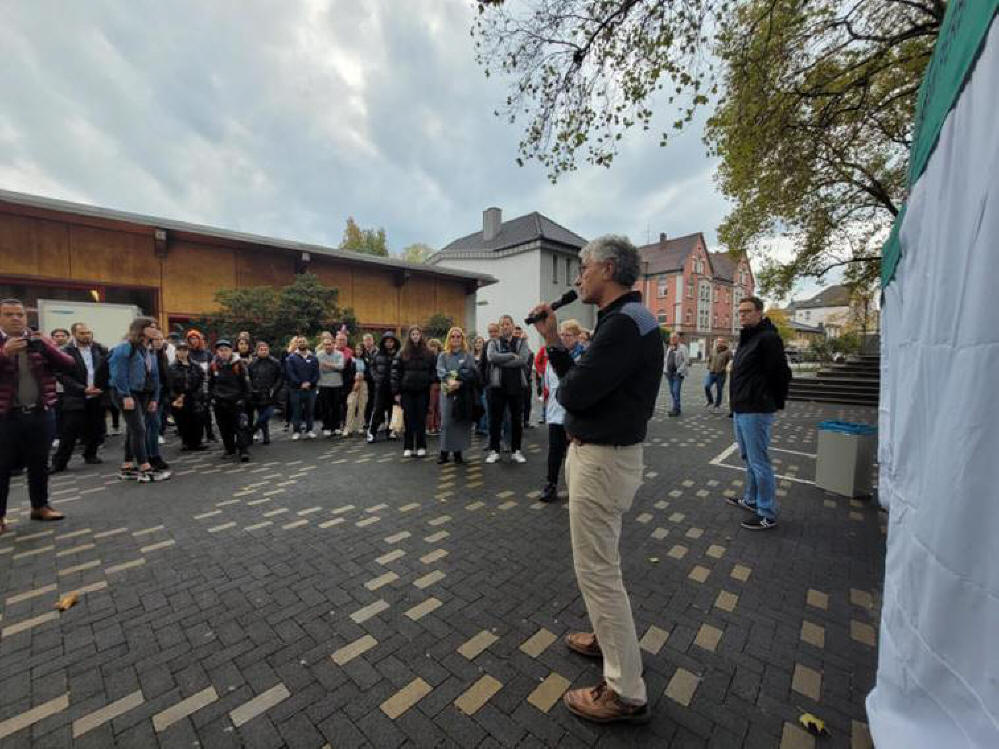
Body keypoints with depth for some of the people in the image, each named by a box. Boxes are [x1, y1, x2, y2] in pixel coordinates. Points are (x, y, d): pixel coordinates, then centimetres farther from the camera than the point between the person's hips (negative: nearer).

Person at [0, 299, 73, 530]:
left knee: (39, 463, 12)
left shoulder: (40, 341, 4)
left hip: (39, 414, 2)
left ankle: (40, 506, 25)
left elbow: (69, 365, -5)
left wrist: (47, 348, -21)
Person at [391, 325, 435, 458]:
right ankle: (408, 447, 13)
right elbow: (396, 372, 1)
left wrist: (430, 382, -7)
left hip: (423, 391, 0)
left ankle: (421, 447, 13)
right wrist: (396, 392, -4)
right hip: (407, 391, 0)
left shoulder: (428, 353, 6)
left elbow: (434, 370, 8)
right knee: (408, 419, 4)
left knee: (421, 418, 4)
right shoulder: (402, 354, 3)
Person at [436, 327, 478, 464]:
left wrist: (459, 381, -20)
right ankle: (444, 452, 6)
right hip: (447, 391, 0)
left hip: (464, 392, 0)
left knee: (461, 422, 0)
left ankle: (458, 452, 10)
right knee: (446, 422, -3)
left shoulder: (468, 355, 10)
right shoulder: (442, 355, 13)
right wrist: (449, 381, -22)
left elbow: (471, 372, -4)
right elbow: (440, 371, -3)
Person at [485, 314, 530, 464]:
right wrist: (512, 355, -13)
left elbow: (524, 360, -12)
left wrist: (501, 361, -14)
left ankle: (516, 451, 21)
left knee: (517, 419, 8)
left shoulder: (521, 342, 7)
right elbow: (491, 357, -16)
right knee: (495, 419, 5)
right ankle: (494, 450, 18)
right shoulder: (493, 343, 6)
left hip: (517, 386, 1)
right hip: (498, 386, -1)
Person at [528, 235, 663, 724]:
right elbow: (579, 381, 9)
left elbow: (572, 392, -26)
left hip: (601, 459, -11)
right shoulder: (622, 319, 12)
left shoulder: (626, 322, -21)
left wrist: (561, 388, -3)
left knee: (597, 571, 4)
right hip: (600, 452, 11)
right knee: (599, 562, 25)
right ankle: (607, 638, 46)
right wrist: (552, 340, 4)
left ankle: (626, 693, 23)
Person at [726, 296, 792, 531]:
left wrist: (774, 402, -4)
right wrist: (736, 404, 13)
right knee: (748, 459, 20)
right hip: (740, 410, 10)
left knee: (759, 462, -2)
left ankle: (767, 515, 10)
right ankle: (751, 500, 35)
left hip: (756, 412, -10)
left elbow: (781, 374, -15)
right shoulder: (746, 338, 17)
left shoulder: (768, 338, -13)